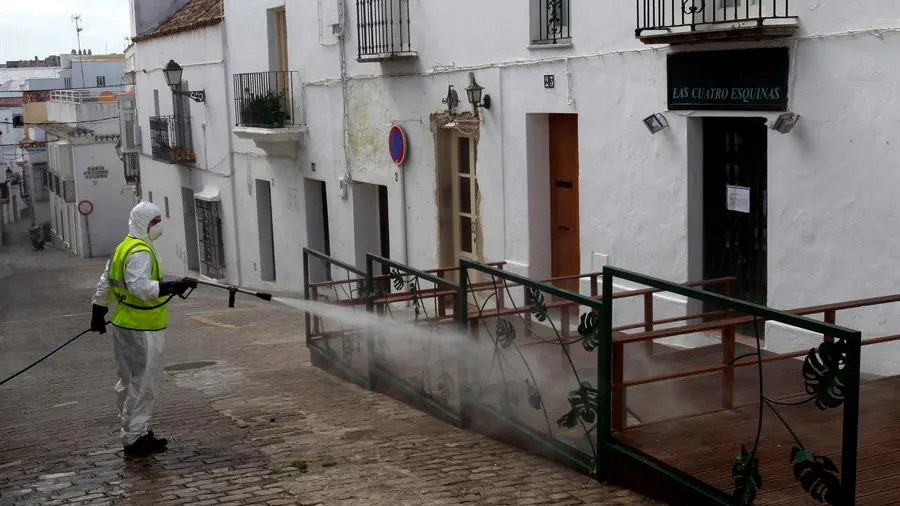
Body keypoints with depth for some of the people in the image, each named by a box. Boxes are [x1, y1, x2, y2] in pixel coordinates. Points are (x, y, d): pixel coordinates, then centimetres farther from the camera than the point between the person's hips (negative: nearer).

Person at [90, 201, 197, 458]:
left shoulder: (124, 247, 14)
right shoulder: (140, 252, -18)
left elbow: (105, 283, 21)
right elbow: (140, 287, -31)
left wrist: (98, 313, 29)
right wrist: (174, 287, -33)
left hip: (125, 326, 11)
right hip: (141, 330, -11)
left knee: (130, 382, 18)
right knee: (142, 384, -3)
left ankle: (137, 430, 30)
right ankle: (134, 438, 2)